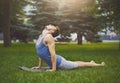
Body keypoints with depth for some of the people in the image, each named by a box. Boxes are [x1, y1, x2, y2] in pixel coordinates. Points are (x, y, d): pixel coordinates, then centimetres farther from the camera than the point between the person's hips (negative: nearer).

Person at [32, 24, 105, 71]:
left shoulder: (48, 37, -22)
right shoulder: (40, 37, 7)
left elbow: (53, 53, -27)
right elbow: (41, 53, 17)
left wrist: (53, 69, -26)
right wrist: (39, 66, 17)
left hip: (58, 62, -8)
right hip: (53, 63, 8)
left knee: (77, 64, 7)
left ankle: (99, 65, 24)